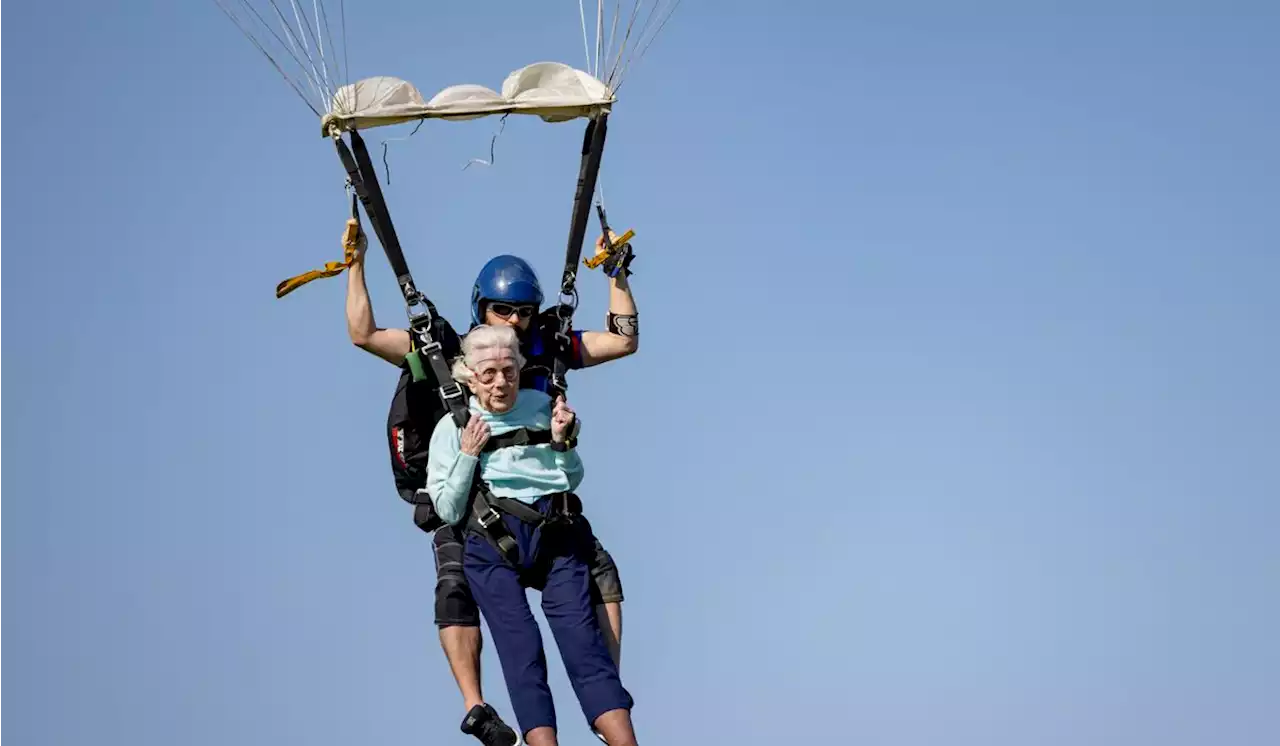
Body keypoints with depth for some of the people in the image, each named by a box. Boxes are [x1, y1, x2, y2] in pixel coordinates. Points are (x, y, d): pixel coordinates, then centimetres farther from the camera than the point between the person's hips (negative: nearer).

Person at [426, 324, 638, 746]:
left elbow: (572, 481, 21)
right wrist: (468, 456, -1)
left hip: (555, 534, 1)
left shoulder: (543, 408, 16)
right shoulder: (452, 428, 12)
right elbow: (448, 511, 7)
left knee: (581, 638, -14)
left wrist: (563, 443, 4)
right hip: (491, 540, -1)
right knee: (520, 645, -17)